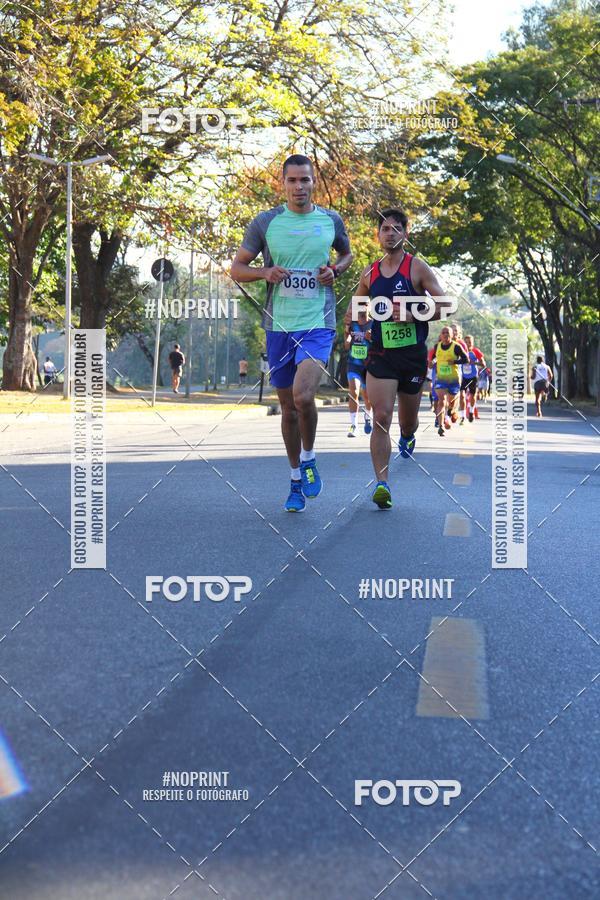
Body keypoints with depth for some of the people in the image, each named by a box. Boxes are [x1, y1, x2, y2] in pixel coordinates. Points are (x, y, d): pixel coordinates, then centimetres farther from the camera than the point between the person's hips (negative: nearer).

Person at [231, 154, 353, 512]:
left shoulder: (331, 220, 5)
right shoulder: (266, 222, 2)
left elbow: (347, 254, 23)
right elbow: (237, 268, 7)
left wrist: (335, 269, 1)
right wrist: (265, 272, -13)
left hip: (318, 324, -2)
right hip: (279, 325, 2)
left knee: (303, 397, -23)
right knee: (288, 406, 10)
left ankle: (309, 458, 6)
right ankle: (297, 481, 26)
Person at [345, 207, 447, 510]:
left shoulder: (417, 268, -3)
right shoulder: (369, 273, 7)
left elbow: (444, 306, -7)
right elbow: (355, 306, 23)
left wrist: (413, 315, -19)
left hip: (413, 353, -1)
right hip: (380, 353, 1)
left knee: (408, 419, 15)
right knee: (381, 418, -15)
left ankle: (407, 438, 54)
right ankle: (382, 483, -15)